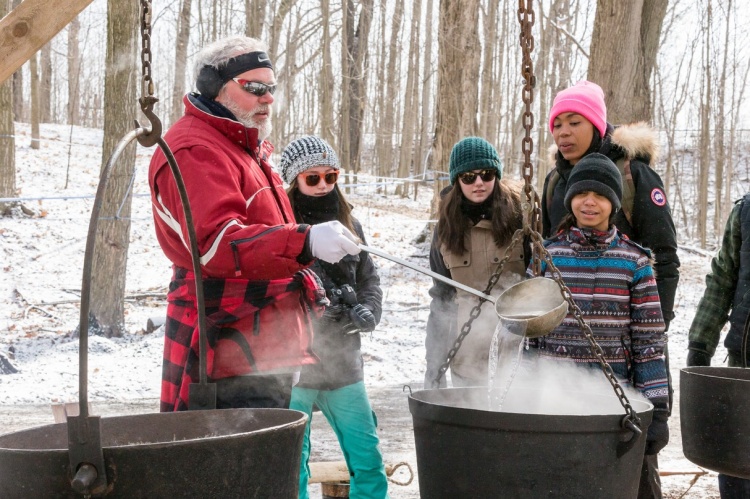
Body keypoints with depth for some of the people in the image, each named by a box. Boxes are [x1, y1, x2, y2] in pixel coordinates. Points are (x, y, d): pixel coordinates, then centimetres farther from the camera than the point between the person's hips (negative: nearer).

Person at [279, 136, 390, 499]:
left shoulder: (347, 223, 11)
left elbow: (369, 278, 19)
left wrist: (368, 313, 0)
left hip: (343, 362, 5)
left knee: (369, 462, 9)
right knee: (292, 468, 3)